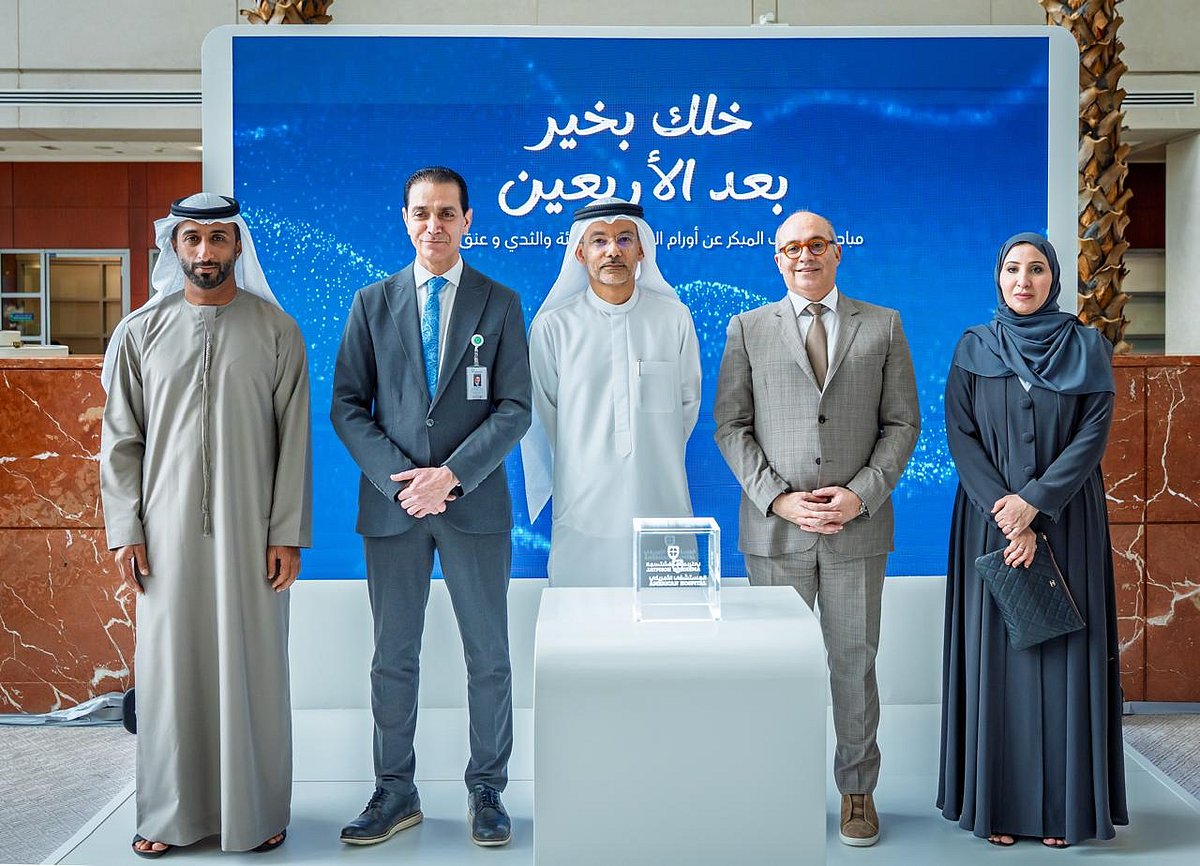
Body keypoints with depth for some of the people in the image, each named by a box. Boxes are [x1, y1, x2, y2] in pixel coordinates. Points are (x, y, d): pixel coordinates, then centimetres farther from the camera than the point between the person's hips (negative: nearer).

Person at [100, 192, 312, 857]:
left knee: (252, 665, 3)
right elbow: (121, 440, 7)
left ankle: (256, 809, 16)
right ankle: (171, 812, 17)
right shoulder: (140, 332, 7)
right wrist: (124, 531, -1)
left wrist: (288, 533, -5)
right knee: (170, 664, 5)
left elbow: (293, 438, 0)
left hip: (250, 529, -1)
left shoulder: (275, 329, 3)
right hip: (167, 529, 1)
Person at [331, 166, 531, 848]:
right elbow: (347, 406, 4)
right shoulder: (372, 304, 8)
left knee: (489, 656, 5)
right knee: (394, 657, 8)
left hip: (474, 504, -1)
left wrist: (452, 474, -14)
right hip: (391, 504, 1)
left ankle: (487, 791, 18)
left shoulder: (501, 304, 4)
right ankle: (396, 793, 19)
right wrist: (398, 478, -10)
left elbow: (515, 409, -2)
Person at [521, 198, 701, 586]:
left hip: (661, 506, 1)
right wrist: (582, 470, 10)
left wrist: (657, 456, 12)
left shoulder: (674, 318, 5)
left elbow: (688, 401, 13)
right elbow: (542, 414, 7)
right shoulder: (552, 326, 0)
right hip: (584, 510, -1)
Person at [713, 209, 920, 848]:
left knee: (854, 662, 6)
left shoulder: (883, 326, 9)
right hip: (775, 530, 0)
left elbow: (902, 423, 6)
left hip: (858, 526, 0)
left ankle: (857, 789, 20)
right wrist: (778, 499, -8)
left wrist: (860, 494, -8)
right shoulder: (747, 329, 8)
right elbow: (730, 425, 3)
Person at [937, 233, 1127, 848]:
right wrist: (1008, 517, -14)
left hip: (1068, 526, 0)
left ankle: (1062, 804, 9)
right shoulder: (972, 351, 4)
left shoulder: (1086, 348, 4)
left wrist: (1035, 502, -17)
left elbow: (1093, 435, -5)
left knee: (1064, 655, 1)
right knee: (994, 654, 1)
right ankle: (997, 802, 8)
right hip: (990, 521, 0)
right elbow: (961, 439, -3)